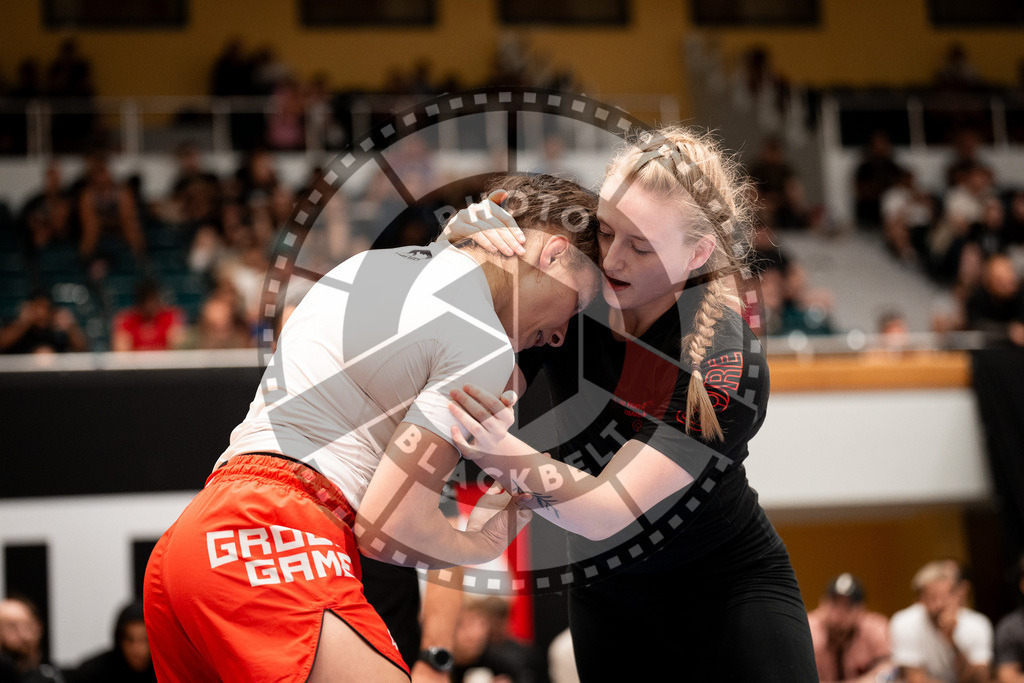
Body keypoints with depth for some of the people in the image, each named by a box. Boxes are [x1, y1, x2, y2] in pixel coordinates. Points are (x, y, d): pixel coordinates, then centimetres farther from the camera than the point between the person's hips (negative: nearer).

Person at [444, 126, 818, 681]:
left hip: (730, 589, -4)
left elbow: (607, 512, -33)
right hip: (604, 590, 4)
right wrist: (468, 235, -22)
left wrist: (509, 459, -52)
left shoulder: (728, 364, -27)